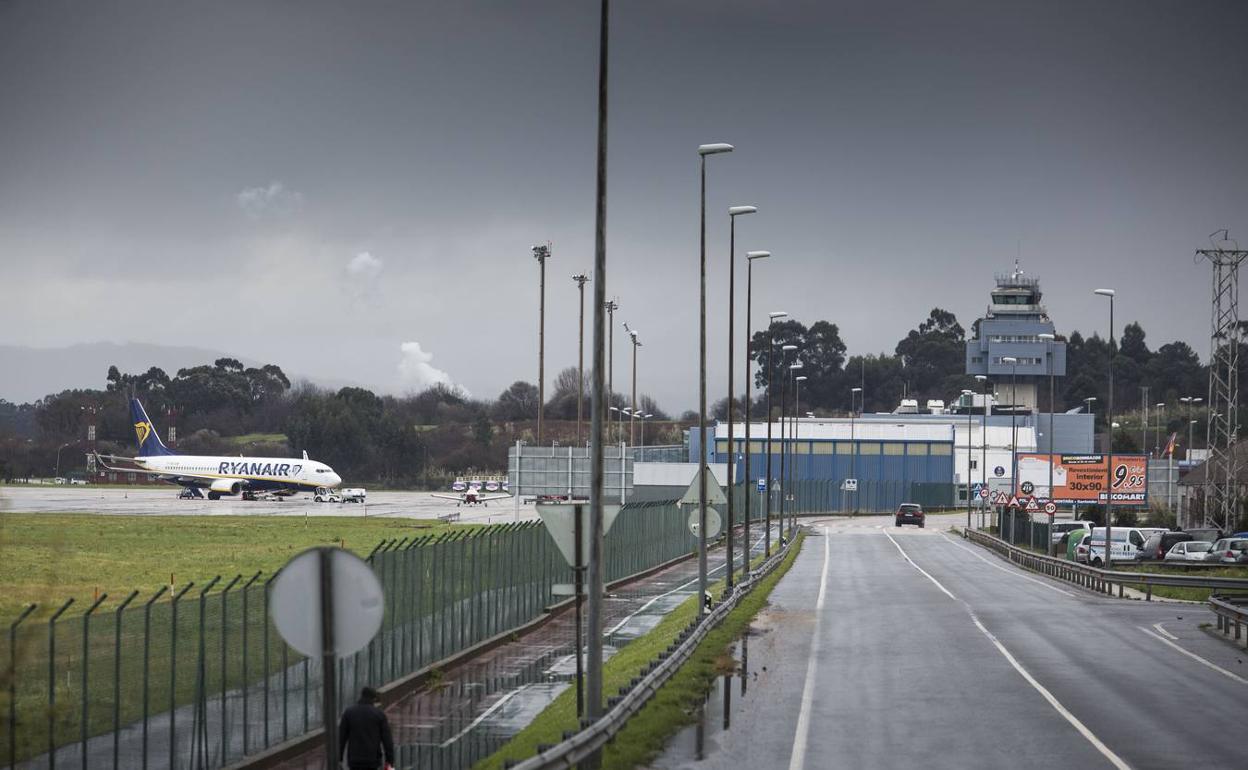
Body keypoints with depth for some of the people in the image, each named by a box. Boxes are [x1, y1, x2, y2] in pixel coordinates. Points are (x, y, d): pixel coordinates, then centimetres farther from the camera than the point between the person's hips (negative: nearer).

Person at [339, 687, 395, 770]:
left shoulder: (348, 713, 2)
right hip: (372, 760, -1)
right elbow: (387, 739, -3)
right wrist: (389, 762, 1)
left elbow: (341, 738, 1)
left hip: (354, 760, 1)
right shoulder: (379, 714, -1)